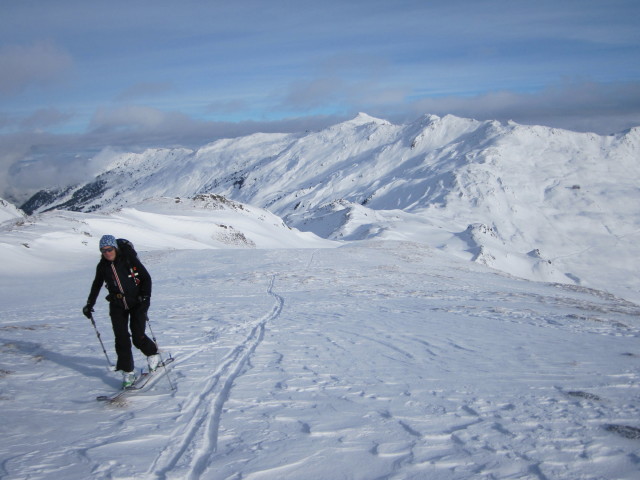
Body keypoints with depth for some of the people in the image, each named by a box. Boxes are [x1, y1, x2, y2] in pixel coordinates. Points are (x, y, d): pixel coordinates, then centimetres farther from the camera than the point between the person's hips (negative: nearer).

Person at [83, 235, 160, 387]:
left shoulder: (129, 259, -12)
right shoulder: (102, 266, 2)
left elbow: (146, 277, -8)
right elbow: (97, 285, 18)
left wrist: (145, 296, -17)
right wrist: (89, 304, 16)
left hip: (137, 303, -4)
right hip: (117, 306, 4)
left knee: (138, 337, -10)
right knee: (121, 339, -3)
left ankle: (153, 353, 22)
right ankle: (128, 373, 7)